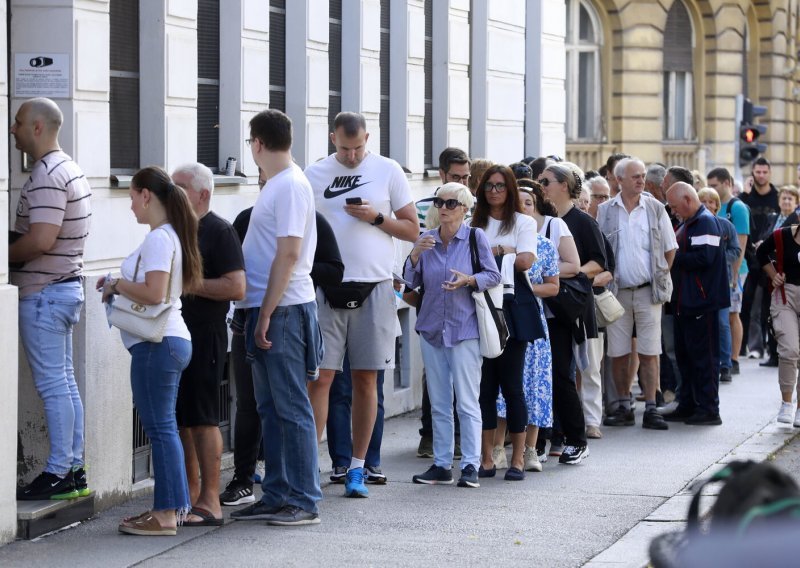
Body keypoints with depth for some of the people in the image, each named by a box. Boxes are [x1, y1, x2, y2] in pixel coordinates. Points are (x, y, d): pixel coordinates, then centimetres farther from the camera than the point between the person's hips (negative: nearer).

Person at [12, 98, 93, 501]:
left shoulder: (47, 176, -18)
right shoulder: (69, 169, 14)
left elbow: (41, 240, -26)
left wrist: (5, 254, -11)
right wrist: (17, 247, 13)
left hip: (44, 293, -10)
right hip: (67, 284, 10)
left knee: (51, 384, -6)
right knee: (65, 381, 12)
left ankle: (57, 474, -2)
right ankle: (74, 469, 16)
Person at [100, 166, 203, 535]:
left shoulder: (158, 239, -16)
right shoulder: (172, 235, 15)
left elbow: (154, 294, -25)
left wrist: (116, 284, -10)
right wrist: (120, 286, 9)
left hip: (156, 344, -10)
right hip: (172, 339, 10)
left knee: (159, 426, -6)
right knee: (164, 426, 14)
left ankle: (166, 515, -3)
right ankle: (174, 507, 19)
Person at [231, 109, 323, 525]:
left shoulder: (290, 186, -13)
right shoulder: (276, 185, 16)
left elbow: (288, 255, -19)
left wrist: (266, 314, -19)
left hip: (283, 310, -10)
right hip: (267, 311, 10)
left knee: (291, 409, -6)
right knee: (271, 409, 13)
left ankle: (304, 501, -2)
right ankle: (276, 496, 19)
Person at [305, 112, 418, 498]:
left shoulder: (388, 170, 4)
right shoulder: (313, 175, 6)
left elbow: (412, 230, 5)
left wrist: (376, 217, -10)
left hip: (374, 288, 0)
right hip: (326, 288, 0)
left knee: (366, 379, 5)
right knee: (320, 377, -6)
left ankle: (357, 467, 13)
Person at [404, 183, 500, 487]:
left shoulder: (476, 237, -4)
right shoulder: (426, 239, 7)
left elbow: (493, 275, -3)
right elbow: (412, 281, 4)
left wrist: (469, 280, -21)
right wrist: (415, 255, -13)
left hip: (464, 328, -5)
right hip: (431, 328, 5)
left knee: (467, 402, -5)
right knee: (439, 403, 9)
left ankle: (470, 465, -3)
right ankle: (442, 464, 14)